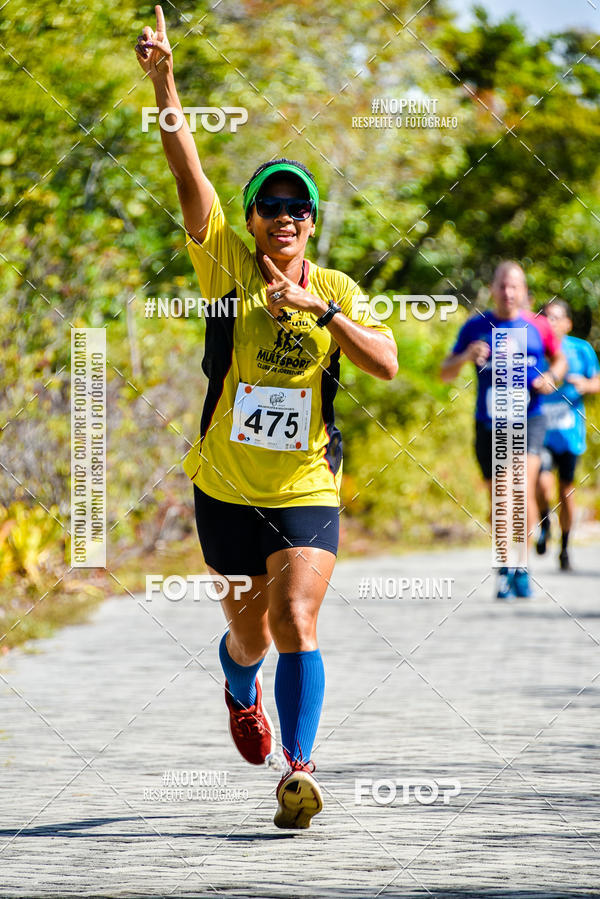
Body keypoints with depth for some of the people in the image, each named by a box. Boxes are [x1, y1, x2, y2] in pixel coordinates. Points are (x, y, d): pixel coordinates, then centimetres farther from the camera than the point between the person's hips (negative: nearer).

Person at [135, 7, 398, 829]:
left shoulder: (338, 289, 3)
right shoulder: (228, 265, -1)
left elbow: (387, 365, -9)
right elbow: (188, 174, -11)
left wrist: (321, 309, -19)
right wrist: (163, 80, -20)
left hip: (306, 490, 0)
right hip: (226, 488, 0)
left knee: (296, 627, -17)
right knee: (248, 635, 14)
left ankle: (299, 770, -23)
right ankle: (241, 692, 50)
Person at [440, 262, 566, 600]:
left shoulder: (535, 327, 3)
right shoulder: (476, 327, 3)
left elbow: (559, 358, 20)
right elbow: (445, 374, 6)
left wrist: (551, 378, -2)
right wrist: (466, 357, -15)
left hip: (528, 420, -1)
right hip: (489, 425, 1)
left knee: (524, 487, -21)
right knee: (498, 500, 5)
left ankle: (522, 568, -12)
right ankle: (504, 567, 24)